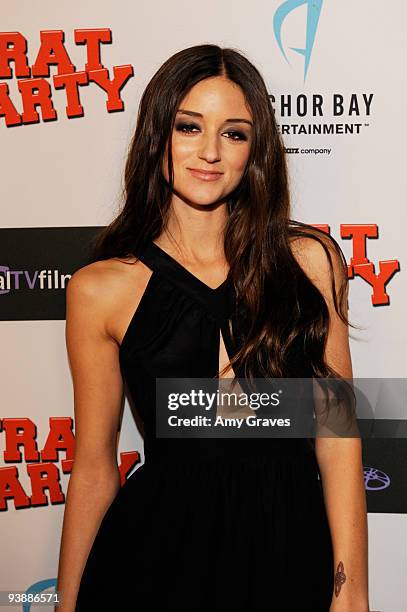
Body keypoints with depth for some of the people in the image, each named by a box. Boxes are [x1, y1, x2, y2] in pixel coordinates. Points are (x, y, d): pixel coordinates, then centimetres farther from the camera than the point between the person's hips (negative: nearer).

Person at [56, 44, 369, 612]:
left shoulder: (311, 259, -4)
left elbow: (336, 436, -4)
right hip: (159, 556, -1)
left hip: (291, 549, 2)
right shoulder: (100, 289, -7)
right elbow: (93, 467, -1)